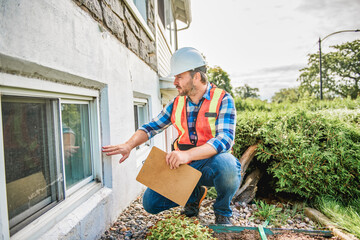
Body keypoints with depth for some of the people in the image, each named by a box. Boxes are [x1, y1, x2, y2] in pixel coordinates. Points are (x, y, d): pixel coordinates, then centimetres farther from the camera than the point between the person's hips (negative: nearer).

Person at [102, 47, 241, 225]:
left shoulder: (222, 100, -10)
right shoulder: (177, 104, 6)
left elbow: (225, 139, -23)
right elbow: (151, 127, 9)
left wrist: (187, 154, -36)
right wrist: (128, 145, -9)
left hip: (212, 162, -4)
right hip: (185, 165, 4)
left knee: (225, 164, -39)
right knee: (151, 202, -7)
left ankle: (222, 212, -5)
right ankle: (195, 194, 19)